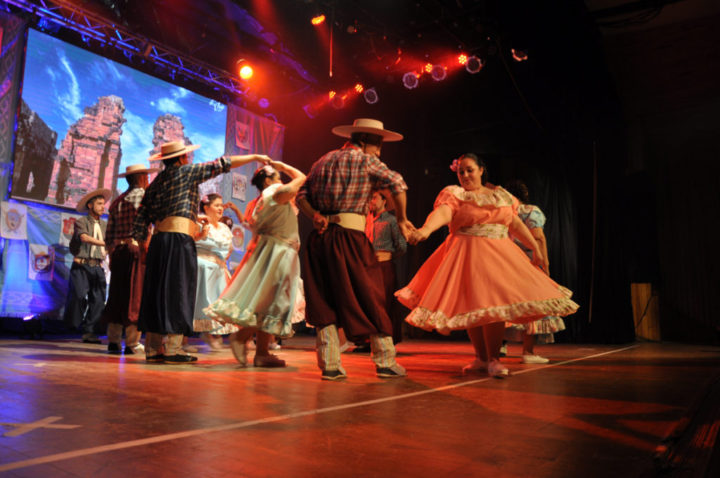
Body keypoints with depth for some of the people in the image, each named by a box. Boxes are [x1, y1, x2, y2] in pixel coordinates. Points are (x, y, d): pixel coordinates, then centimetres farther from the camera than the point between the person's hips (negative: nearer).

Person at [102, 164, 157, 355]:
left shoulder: (117, 201, 16)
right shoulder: (144, 195, -2)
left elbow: (109, 234, 15)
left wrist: (111, 254, 19)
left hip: (117, 252, 6)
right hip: (137, 249, -6)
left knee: (117, 295, 9)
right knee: (136, 295, -4)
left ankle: (113, 341, 12)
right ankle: (132, 343, -3)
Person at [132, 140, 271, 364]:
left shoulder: (154, 184, 20)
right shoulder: (186, 171, 3)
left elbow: (139, 227, 15)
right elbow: (222, 164, 6)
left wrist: (146, 250, 22)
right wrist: (255, 157, 14)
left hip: (158, 239, 7)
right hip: (179, 239, -7)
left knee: (157, 292, 8)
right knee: (177, 291, -4)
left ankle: (153, 348, 12)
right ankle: (173, 348, -3)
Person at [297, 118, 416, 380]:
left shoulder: (323, 161, 20)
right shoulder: (365, 160, 1)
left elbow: (302, 195, 13)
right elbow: (397, 184, -8)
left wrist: (315, 216, 1)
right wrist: (402, 219, 2)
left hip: (319, 238, 6)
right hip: (349, 236, -6)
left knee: (324, 300, 9)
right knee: (369, 297, 4)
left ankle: (329, 364, 8)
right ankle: (385, 362, 10)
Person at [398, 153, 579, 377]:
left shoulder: (501, 195, 14)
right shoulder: (453, 194, 1)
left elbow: (516, 224, 18)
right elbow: (442, 212, -20)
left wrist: (535, 248, 18)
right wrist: (426, 229, -39)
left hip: (499, 255, 3)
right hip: (467, 256, -2)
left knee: (494, 304, -8)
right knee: (472, 307, -1)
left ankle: (494, 359, 4)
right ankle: (481, 358, 16)